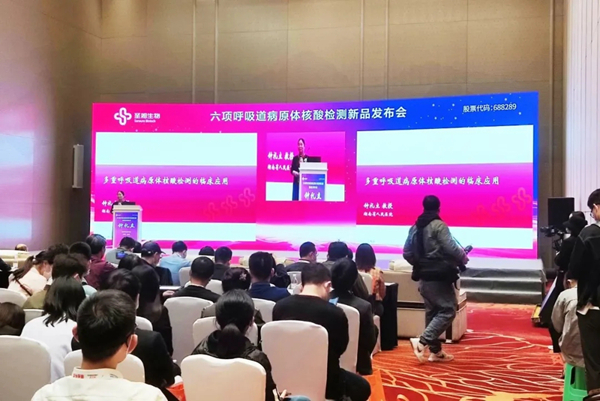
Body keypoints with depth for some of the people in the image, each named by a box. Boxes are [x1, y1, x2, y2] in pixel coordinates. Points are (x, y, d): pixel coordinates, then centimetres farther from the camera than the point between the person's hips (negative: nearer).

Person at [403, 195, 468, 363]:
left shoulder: (415, 227, 10)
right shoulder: (438, 225, -12)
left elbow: (407, 253, 11)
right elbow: (451, 248, -18)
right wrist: (464, 258, 1)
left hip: (424, 277, 8)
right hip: (438, 276, -8)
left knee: (432, 312, 13)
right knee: (448, 310, -5)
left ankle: (435, 351, 17)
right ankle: (422, 341, -16)